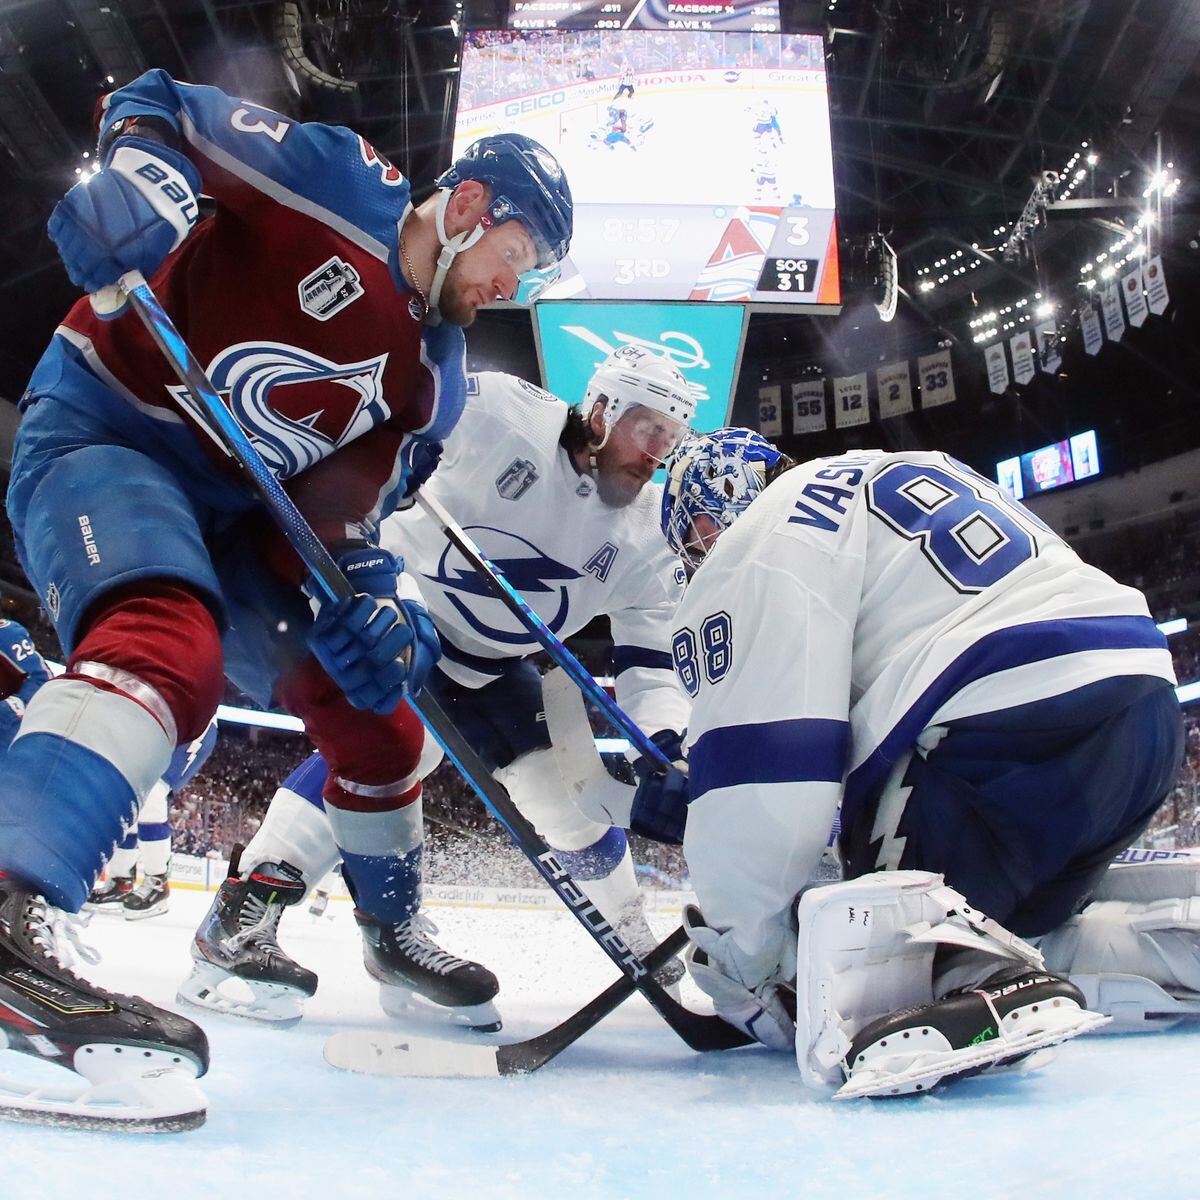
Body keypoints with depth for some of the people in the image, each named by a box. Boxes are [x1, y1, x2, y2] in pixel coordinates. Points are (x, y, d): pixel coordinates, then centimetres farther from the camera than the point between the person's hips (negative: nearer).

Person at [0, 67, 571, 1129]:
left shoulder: (433, 381, 6)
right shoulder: (337, 182, -9)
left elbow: (342, 502, 0)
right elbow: (159, 102, -4)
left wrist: (364, 593, -18)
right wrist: (143, 175, -25)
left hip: (228, 512, 7)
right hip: (99, 432, -7)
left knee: (373, 712, 9)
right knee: (170, 645, -38)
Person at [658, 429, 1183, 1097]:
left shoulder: (752, 551, -1)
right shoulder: (906, 471, 27)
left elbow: (761, 771, -10)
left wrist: (742, 961, 1)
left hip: (1011, 729, -9)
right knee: (1008, 924, 26)